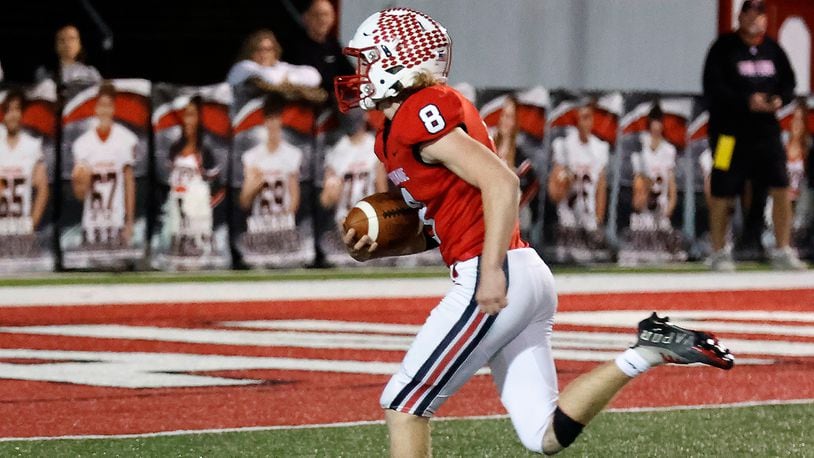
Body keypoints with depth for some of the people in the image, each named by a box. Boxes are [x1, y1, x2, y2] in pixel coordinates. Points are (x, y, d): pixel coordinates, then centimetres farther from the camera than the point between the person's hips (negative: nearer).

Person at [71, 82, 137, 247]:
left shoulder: (126, 140, 0)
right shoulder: (82, 143, 3)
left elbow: (129, 183, 5)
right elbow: (79, 193, 7)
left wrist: (129, 223, 2)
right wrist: (82, 180, -17)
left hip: (117, 222, -1)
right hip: (91, 224, 1)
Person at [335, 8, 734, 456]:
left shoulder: (421, 116, -11)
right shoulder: (394, 134, 19)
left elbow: (501, 183, -19)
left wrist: (491, 271, -23)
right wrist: (376, 249, 10)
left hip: (493, 282, -9)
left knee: (403, 405, 1)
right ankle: (646, 353, 1)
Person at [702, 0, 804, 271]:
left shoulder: (772, 50, 9)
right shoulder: (724, 48, -6)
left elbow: (788, 84, 14)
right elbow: (713, 90, -13)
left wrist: (779, 99, -8)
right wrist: (747, 102, -22)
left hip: (766, 130, 4)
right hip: (730, 131, -4)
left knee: (781, 189, -3)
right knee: (722, 194, 1)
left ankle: (782, 252, 5)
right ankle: (719, 254, 13)